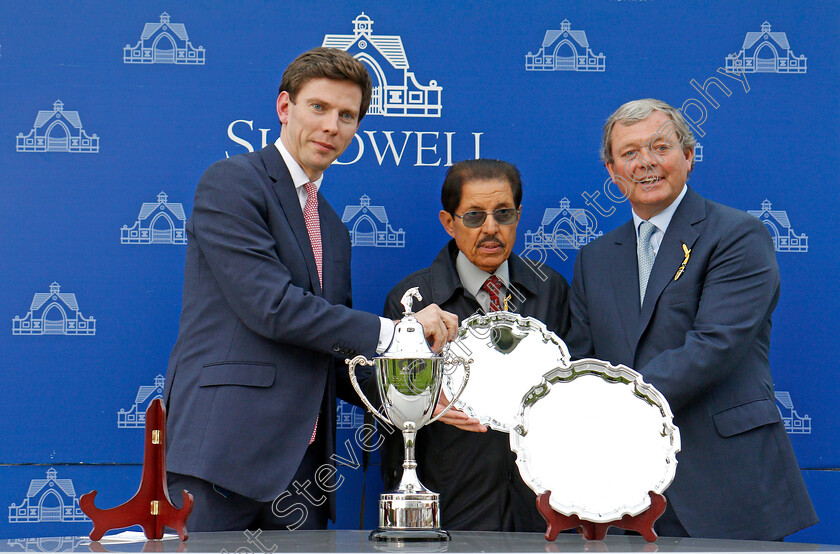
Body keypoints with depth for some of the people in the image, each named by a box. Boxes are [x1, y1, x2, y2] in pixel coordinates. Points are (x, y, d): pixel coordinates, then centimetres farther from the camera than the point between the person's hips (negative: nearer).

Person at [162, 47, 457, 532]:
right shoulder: (231, 182, -3)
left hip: (303, 464, 7)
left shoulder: (334, 229, 22)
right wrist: (390, 330, -11)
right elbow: (270, 306, -15)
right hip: (225, 450, -7)